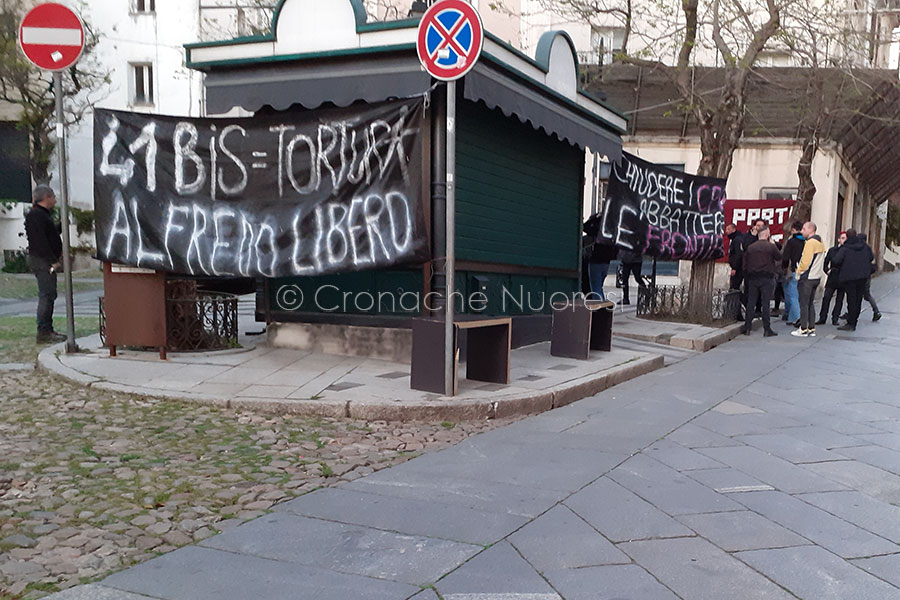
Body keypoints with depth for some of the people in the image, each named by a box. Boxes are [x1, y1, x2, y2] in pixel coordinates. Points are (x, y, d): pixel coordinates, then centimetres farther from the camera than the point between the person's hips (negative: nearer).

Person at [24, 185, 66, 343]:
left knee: (49, 295, 12)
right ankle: (44, 332, -10)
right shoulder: (35, 215, -12)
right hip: (42, 261, -11)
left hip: (47, 261, 11)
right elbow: (40, 241, -20)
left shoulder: (43, 215, 21)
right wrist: (52, 260, -22)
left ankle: (47, 330, 18)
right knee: (46, 295, -11)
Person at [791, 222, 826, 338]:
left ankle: (803, 330, -1)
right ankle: (811, 329, 17)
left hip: (806, 278, -9)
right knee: (810, 303, 15)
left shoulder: (810, 242, -16)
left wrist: (798, 272, -5)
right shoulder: (820, 243, 14)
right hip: (817, 277, 9)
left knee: (804, 304, -3)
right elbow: (820, 261, 18)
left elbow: (805, 261, -19)